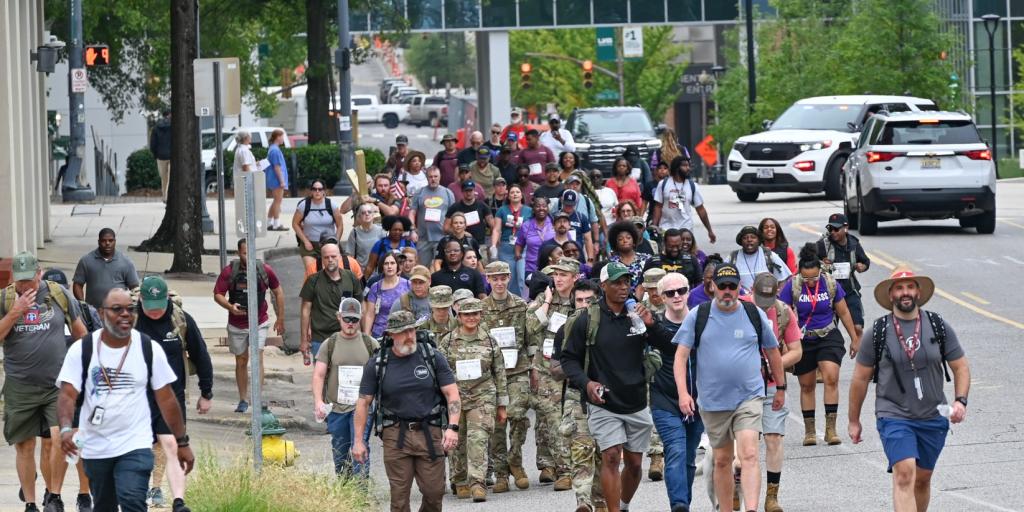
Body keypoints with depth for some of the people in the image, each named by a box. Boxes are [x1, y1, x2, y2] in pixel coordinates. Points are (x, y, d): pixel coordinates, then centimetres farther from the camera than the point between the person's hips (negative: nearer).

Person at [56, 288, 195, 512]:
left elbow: (166, 399, 4)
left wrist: (182, 443, 4)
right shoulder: (82, 349, -4)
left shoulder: (149, 349, -2)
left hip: (136, 445, -2)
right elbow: (68, 395, -10)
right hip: (95, 448, 2)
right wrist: (66, 429, -30)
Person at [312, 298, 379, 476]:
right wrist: (318, 401, -13)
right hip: (335, 408, 2)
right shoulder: (329, 345, 4)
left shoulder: (370, 344, 4)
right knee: (340, 452, 10)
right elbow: (318, 375, -1)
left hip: (361, 407, -2)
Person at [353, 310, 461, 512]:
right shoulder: (376, 364, 3)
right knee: (399, 495, -2)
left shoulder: (433, 357, 3)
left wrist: (452, 427, -12)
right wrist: (358, 440, 2)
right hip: (395, 435, 0)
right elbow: (363, 402, 7)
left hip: (430, 433, 0)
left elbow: (452, 393, 2)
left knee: (434, 491, 0)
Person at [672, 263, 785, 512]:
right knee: (722, 460, 12)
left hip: (749, 398, -1)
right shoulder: (698, 316, 0)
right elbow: (681, 355, -2)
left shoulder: (755, 315, 3)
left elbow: (772, 351, 16)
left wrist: (780, 388, 21)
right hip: (713, 402, 1)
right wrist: (683, 393, -13)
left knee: (749, 455, -17)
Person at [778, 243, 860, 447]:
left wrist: (854, 338, 12)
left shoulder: (830, 284, -6)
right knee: (807, 385, 10)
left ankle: (830, 428, -17)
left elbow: (844, 313, 5)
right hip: (803, 340, 0)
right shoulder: (792, 286, -10)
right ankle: (809, 430, 21)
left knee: (831, 378, -19)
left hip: (828, 338, 0)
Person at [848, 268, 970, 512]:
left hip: (933, 417, 3)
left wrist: (961, 401, -9)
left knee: (922, 480, 14)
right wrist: (854, 421, 10)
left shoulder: (939, 327, 2)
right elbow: (860, 379, 5)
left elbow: (961, 367, 8)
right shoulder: (877, 333, -3)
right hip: (894, 416, -3)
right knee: (904, 475, -20)